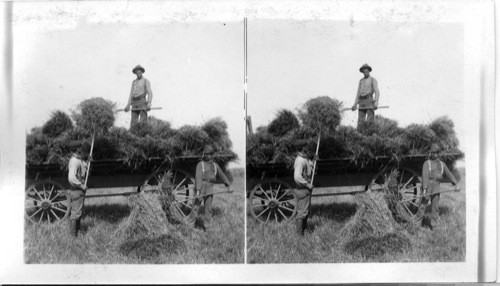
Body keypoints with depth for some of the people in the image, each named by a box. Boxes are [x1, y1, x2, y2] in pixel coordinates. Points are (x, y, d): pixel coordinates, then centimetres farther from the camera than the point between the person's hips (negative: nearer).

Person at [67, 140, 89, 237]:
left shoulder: (78, 160, 10)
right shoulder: (74, 162, -22)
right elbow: (71, 178, -32)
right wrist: (81, 185, -23)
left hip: (79, 190, 10)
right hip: (77, 190, -10)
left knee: (79, 212, 18)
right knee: (76, 213, -4)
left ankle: (77, 230, 29)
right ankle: (73, 235, 2)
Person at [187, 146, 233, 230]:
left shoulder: (215, 165, 12)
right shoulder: (200, 164, -2)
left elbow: (222, 175, 17)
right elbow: (198, 177, -14)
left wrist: (229, 186, 8)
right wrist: (198, 190, -25)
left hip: (209, 190, 4)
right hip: (200, 189, -3)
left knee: (208, 209, 2)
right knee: (196, 207, -4)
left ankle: (206, 227, 9)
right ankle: (190, 225, 4)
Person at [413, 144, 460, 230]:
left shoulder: (442, 164, 13)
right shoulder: (427, 163, -2)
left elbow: (449, 174, 16)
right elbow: (425, 176, -13)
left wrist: (455, 185, 7)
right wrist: (424, 189, -23)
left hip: (436, 188, 4)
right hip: (427, 186, -4)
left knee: (435, 207, 1)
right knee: (423, 205, -2)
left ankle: (432, 225, 6)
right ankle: (417, 223, 9)